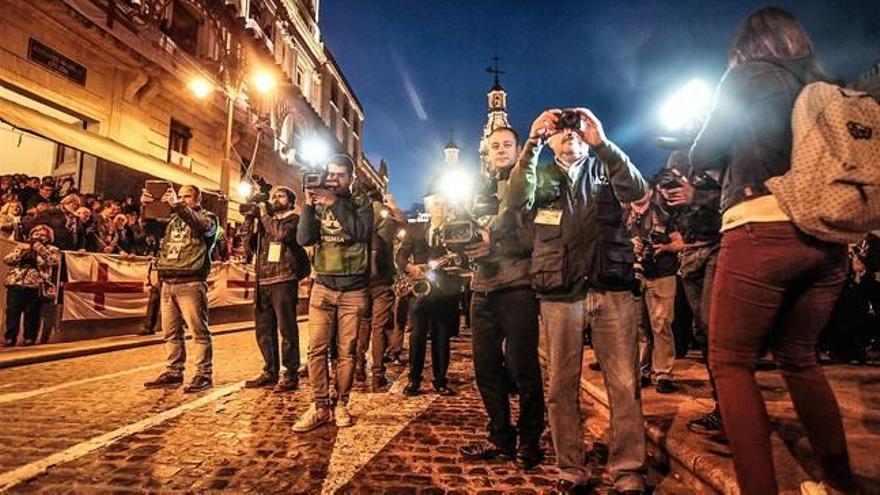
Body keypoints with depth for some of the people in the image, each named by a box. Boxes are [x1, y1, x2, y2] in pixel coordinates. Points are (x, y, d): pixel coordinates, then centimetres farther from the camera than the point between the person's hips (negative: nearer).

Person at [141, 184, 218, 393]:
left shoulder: (207, 217, 4)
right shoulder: (172, 218, 21)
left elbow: (202, 226, -18)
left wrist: (178, 206, -26)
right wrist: (146, 207, -2)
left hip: (191, 283, -6)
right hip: (167, 282, 6)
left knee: (199, 330, -4)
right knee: (171, 332, 10)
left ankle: (204, 374, 1)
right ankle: (174, 372, 20)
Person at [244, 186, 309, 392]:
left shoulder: (294, 219, 2)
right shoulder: (265, 220, 21)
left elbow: (282, 233, -17)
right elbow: (251, 245, 15)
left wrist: (265, 215, -4)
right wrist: (249, 220, 6)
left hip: (283, 281, -7)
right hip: (263, 282, 7)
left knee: (287, 329, -5)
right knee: (264, 330, 12)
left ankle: (290, 375, 1)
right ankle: (270, 372, 24)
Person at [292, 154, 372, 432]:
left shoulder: (362, 204, 4)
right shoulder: (319, 204, 10)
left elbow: (362, 232, -17)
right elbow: (303, 239, -3)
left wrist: (334, 203, -19)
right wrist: (309, 204, -13)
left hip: (353, 290, -2)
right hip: (322, 287, 2)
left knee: (347, 351, 3)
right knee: (317, 348, -2)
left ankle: (341, 405, 15)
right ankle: (319, 407, 7)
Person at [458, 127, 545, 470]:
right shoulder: (481, 190, 21)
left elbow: (537, 235, -7)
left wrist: (495, 245, -17)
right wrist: (467, 245, -2)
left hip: (517, 286, -5)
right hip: (483, 288, 6)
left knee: (523, 367, 0)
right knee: (486, 366, 8)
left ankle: (529, 441, 17)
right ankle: (500, 437, 24)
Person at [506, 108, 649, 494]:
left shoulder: (607, 169, 15)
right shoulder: (541, 176, 15)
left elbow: (637, 191, -6)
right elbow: (517, 199, -7)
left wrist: (601, 142, -15)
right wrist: (532, 142, -13)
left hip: (612, 288, 0)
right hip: (559, 293, 0)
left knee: (625, 384, 0)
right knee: (561, 386, 4)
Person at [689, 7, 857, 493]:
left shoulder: (747, 74, 5)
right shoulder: (822, 87, 20)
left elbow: (703, 157, 5)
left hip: (763, 230, -7)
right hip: (827, 237, 7)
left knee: (730, 362, 1)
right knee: (798, 357, 20)